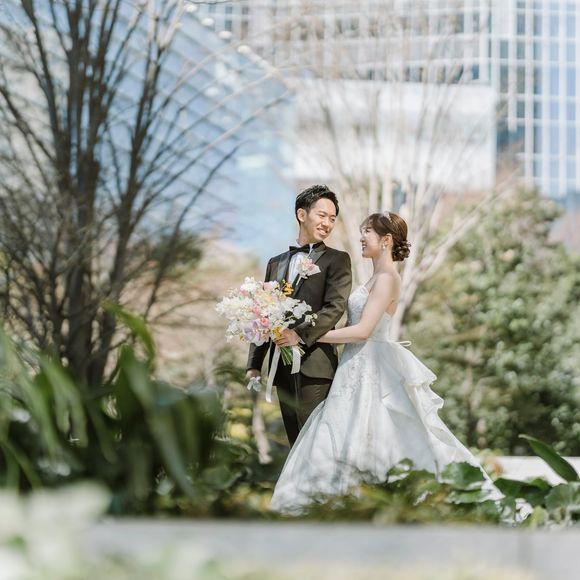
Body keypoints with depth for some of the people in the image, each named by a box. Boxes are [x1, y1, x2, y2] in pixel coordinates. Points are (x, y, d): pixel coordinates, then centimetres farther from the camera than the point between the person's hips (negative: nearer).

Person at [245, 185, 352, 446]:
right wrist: (254, 364, 11)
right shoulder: (276, 263, 19)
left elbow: (336, 306, -10)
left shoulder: (336, 260, 4)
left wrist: (301, 335, -23)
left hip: (315, 366, -5)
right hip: (283, 368, 6)